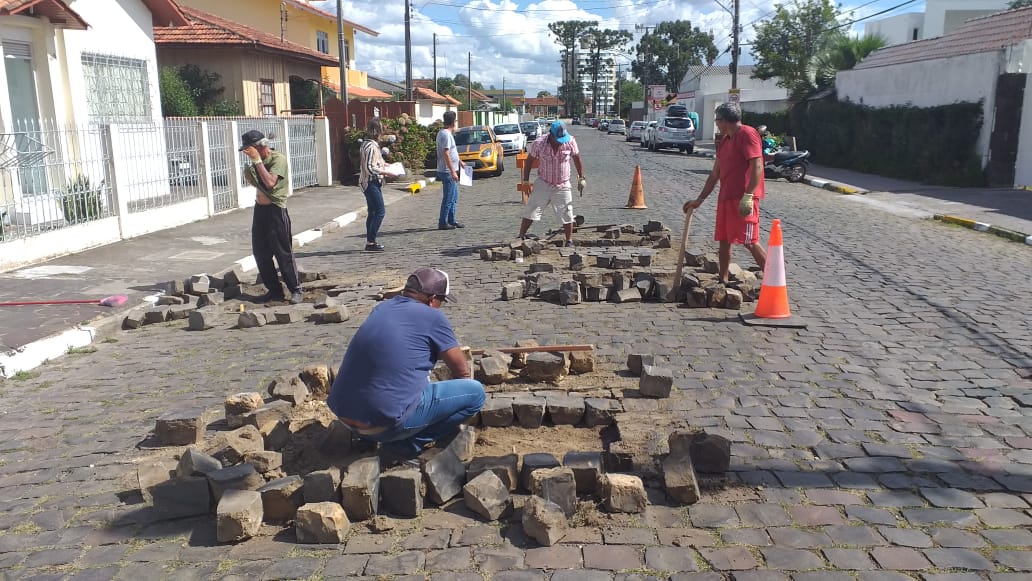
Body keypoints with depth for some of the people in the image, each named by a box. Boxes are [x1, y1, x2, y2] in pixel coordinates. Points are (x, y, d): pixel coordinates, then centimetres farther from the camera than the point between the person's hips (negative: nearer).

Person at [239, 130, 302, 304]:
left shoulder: (278, 159, -13)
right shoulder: (257, 162, 12)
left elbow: (270, 182, -26)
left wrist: (257, 160, -21)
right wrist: (248, 175, 5)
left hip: (276, 210, -8)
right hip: (259, 209, 8)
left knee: (283, 253, -5)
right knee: (260, 253, 9)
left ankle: (295, 290, 6)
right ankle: (274, 290, 18)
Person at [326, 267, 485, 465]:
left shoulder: (382, 308, 13)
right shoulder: (432, 317, -6)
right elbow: (462, 371, 4)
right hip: (386, 422, -8)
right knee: (475, 393, 1)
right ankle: (405, 446, -1)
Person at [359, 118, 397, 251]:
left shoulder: (367, 143, 12)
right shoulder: (371, 146, -19)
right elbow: (370, 168, -24)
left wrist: (383, 164, 19)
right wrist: (386, 173, -18)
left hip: (370, 183, 10)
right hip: (371, 183, -10)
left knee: (372, 212, 14)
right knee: (380, 211, -7)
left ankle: (370, 242, 19)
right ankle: (371, 242, -5)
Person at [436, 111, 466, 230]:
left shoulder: (443, 133, 13)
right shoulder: (446, 135, -18)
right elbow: (446, 154, -24)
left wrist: (460, 162, 31)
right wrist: (453, 171, -25)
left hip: (450, 171, 10)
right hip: (447, 171, -10)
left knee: (454, 197, 15)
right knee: (448, 198, -5)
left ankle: (452, 220, 21)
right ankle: (443, 223, 0)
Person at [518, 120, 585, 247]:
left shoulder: (570, 142, -11)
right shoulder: (539, 144, -14)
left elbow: (577, 159, 3)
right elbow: (529, 160, -1)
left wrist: (581, 178, 4)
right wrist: (526, 181, -1)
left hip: (562, 186, 1)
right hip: (543, 184, -1)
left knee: (567, 215, 3)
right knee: (530, 212, -1)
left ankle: (569, 241, 17)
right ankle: (521, 237, 10)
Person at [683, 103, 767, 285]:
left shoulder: (747, 134, -8)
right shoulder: (724, 141, 19)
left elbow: (757, 166, -17)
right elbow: (715, 174, 22)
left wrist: (748, 196, -24)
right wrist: (699, 200, 19)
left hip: (743, 199, -9)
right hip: (725, 197, 9)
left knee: (750, 241, -11)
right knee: (723, 240, 9)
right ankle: (723, 281, 17)